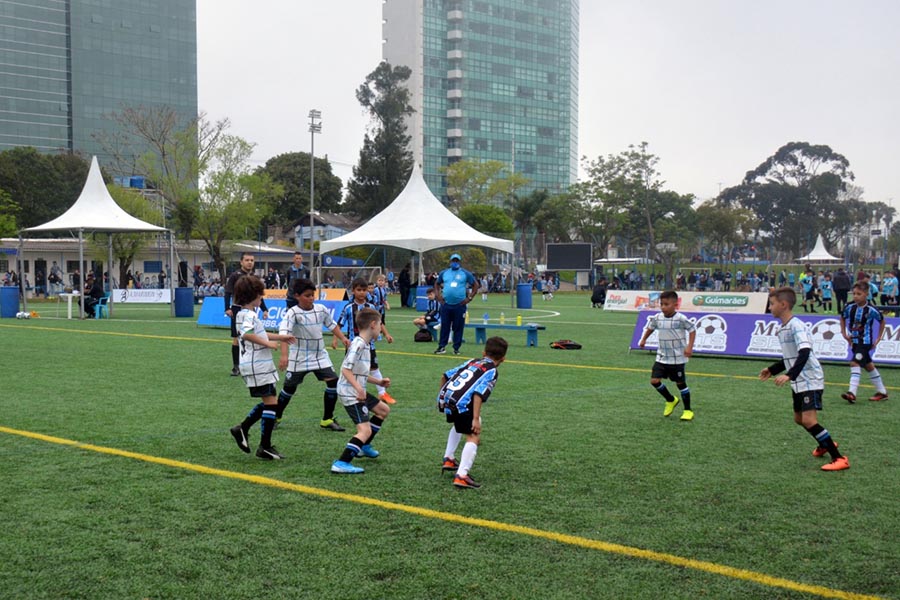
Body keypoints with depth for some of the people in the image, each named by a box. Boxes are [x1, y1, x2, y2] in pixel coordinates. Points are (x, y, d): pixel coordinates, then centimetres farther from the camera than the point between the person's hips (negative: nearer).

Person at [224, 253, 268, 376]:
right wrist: (227, 309, -20)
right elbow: (228, 293, -9)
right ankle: (235, 367, 3)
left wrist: (264, 310, 10)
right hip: (238, 309, -5)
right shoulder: (234, 276, -5)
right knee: (236, 338, -3)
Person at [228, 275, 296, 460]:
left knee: (267, 403, 16)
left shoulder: (246, 314, 17)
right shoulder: (248, 315, -15)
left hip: (259, 365, 10)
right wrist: (268, 343, -25)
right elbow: (246, 334, -34)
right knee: (271, 403, -6)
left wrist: (280, 337, 32)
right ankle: (265, 447, -2)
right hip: (257, 366, -10)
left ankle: (242, 429, 20)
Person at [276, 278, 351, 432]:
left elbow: (332, 324, 16)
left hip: (320, 355, 4)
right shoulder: (293, 313, -18)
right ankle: (276, 417, 31)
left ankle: (328, 420, 2)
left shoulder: (321, 309, -1)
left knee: (333, 382, -9)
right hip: (299, 358, -4)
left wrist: (342, 338, 4)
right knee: (290, 388, 7)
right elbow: (284, 333, -31)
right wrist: (284, 355, -43)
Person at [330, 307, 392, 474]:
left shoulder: (365, 345, 12)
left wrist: (379, 382, 20)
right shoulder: (358, 345, -19)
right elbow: (346, 369, -25)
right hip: (351, 394, -10)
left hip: (358, 392, 10)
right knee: (365, 429, -17)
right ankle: (341, 463, -21)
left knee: (384, 410, 25)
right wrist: (359, 389, -33)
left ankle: (364, 445, 35)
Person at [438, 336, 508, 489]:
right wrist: (476, 419, -17)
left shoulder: (472, 362, 22)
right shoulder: (491, 371, 2)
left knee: (459, 424, 35)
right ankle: (461, 476, -15)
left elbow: (445, 376, 24)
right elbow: (478, 393, -14)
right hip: (461, 403, -8)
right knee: (473, 437, -3)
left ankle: (448, 459, 37)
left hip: (444, 397, 8)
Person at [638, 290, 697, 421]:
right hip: (661, 357, 5)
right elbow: (650, 327, 18)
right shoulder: (657, 318, -1)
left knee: (680, 383, 4)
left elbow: (692, 330, -10)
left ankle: (688, 410, 20)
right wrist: (643, 339, 14)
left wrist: (689, 346, -17)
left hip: (677, 359, -5)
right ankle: (671, 400, 23)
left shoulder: (681, 319, -17)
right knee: (654, 380, -3)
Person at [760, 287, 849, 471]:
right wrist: (772, 370, 24)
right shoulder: (783, 328, 11)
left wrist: (790, 375, -41)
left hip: (810, 381, -10)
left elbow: (804, 353, -32)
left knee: (809, 420, -18)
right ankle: (825, 444, 46)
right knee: (799, 418, 21)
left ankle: (839, 459, -12)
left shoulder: (796, 326, -20)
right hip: (799, 382, 10)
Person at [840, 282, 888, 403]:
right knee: (868, 365, 16)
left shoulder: (871, 310, -16)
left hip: (865, 342, -6)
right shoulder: (850, 307, -6)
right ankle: (882, 392, 31)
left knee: (855, 363, -21)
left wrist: (878, 338, 1)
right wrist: (844, 333, 4)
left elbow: (882, 321, 1)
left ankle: (852, 393, -26)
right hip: (854, 341, 6)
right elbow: (843, 318, 13)